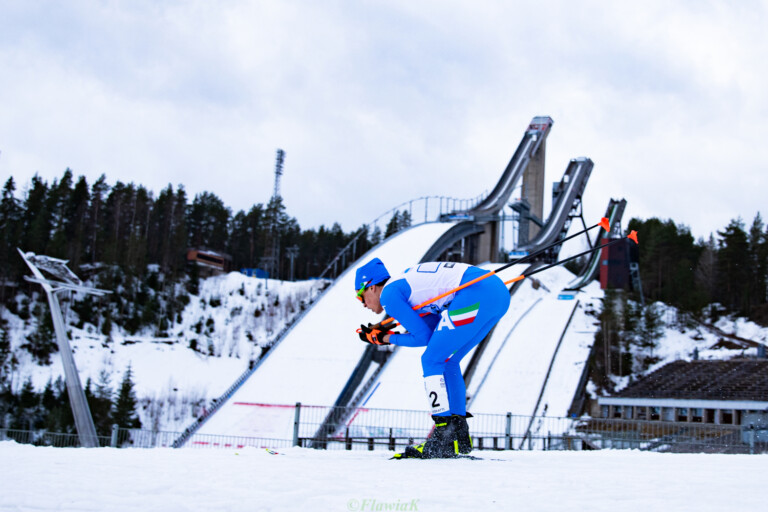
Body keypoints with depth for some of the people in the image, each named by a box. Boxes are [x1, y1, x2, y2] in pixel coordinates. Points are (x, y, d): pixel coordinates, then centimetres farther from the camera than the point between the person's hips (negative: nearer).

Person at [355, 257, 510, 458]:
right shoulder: (406, 281, 28)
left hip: (476, 292, -10)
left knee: (432, 361, -2)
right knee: (447, 362, 18)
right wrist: (382, 332, 24)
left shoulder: (389, 293, 2)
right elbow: (435, 327, 24)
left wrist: (388, 339, 17)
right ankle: (460, 437, 18)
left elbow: (423, 337, 2)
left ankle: (444, 439, -6)